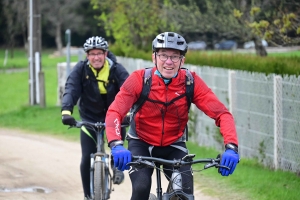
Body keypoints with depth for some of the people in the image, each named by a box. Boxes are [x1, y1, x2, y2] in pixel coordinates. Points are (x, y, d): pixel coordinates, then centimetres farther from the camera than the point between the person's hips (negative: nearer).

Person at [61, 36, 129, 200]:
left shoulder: (117, 70, -15)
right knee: (87, 158, -7)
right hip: (90, 117, 0)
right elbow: (70, 90, -24)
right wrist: (66, 111, -42)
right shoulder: (81, 69, -13)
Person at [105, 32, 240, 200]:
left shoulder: (191, 82, -18)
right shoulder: (140, 79, -21)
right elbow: (114, 112, -31)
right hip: (141, 143, -1)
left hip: (173, 146, 2)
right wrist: (116, 145, -50)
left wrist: (231, 147, -41)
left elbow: (222, 113, -24)